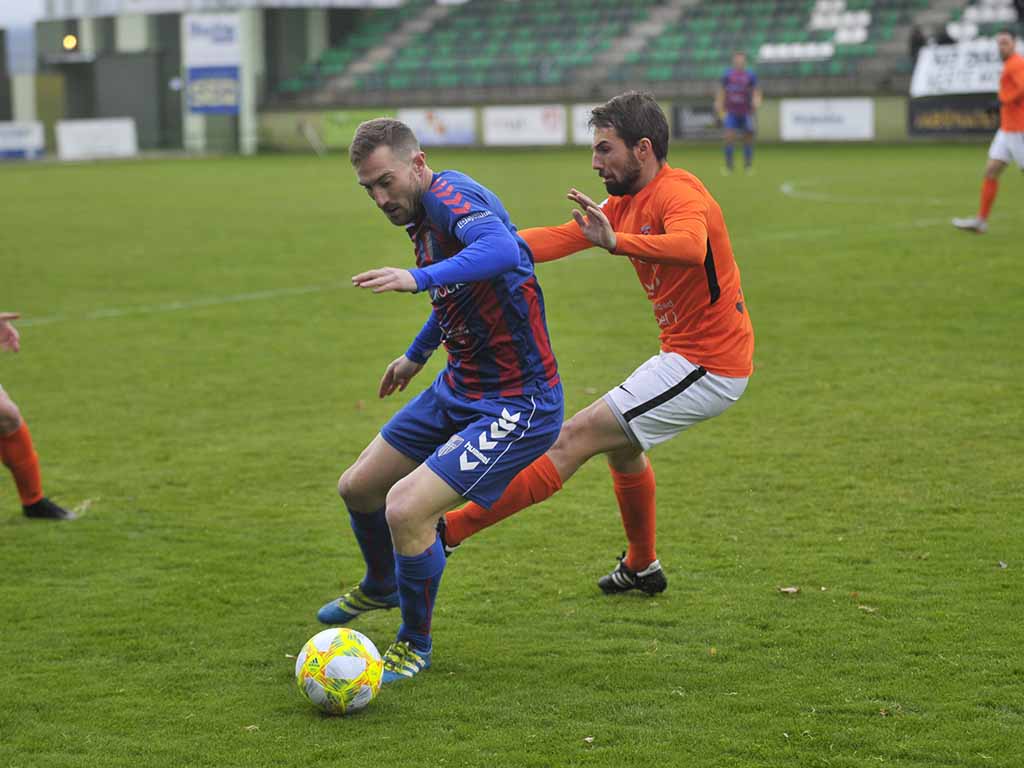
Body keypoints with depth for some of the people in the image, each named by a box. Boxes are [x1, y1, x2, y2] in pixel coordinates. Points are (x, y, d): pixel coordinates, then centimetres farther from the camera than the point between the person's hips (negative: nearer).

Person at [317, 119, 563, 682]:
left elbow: (502, 249, -43)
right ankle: (382, 586, 50)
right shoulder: (424, 215, 7)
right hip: (459, 388, 10)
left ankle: (415, 645, 5)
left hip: (517, 407, -10)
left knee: (406, 509, -20)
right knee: (358, 487, 18)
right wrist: (417, 354, 35)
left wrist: (420, 277, -53)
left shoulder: (447, 193, -21)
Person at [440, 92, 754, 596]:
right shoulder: (625, 203, 11)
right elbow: (559, 239, 8)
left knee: (573, 439, -12)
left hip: (707, 366, -10)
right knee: (619, 444, 29)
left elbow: (690, 246, -41)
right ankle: (641, 568, 45)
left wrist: (617, 242, -55)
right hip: (686, 354, 10)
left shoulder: (678, 193, -19)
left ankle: (449, 530, -11)